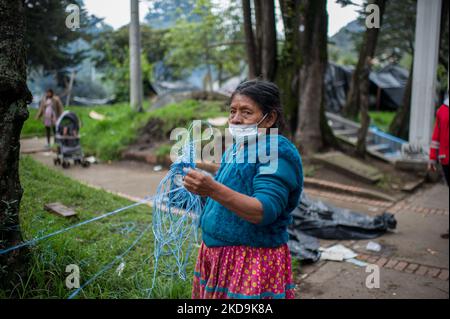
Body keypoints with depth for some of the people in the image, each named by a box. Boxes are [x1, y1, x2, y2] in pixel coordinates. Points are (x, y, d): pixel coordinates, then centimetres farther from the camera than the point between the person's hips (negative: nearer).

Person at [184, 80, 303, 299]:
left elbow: (264, 211, -29)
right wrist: (202, 190, 5)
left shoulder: (277, 152, -18)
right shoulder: (235, 148, 9)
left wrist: (213, 190, -38)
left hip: (253, 262, -8)